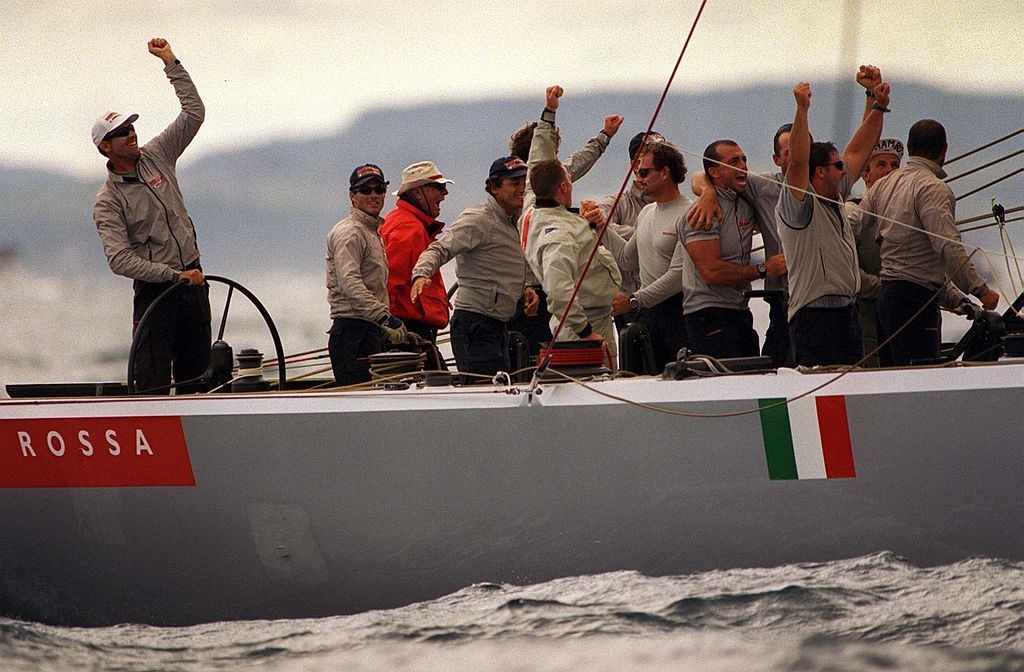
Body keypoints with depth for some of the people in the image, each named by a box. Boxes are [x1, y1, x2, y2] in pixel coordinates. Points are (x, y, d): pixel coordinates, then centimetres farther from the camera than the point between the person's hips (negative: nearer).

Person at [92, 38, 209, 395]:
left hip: (192, 279, 6)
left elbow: (194, 112, 7)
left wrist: (171, 63, -1)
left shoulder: (156, 156, 7)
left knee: (196, 375, 7)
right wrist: (174, 276, -22)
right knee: (153, 383, -9)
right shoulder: (108, 201, -9)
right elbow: (119, 259, -18)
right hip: (154, 290, -6)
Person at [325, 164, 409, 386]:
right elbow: (350, 283, -22)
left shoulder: (374, 232, 25)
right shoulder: (349, 233, -8)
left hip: (371, 332, 10)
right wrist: (385, 317, -30)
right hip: (353, 331, -10)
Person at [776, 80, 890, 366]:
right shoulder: (800, 203, -9)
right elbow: (797, 161, -26)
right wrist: (802, 110, -34)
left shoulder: (835, 198, 16)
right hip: (815, 317, -9)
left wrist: (878, 108, 22)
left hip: (848, 310, 9)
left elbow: (857, 152, 25)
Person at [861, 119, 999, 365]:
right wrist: (980, 290, -18)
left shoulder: (884, 185, 14)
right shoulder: (933, 188, -11)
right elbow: (948, 247, -20)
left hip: (885, 290, 9)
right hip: (916, 296, -9)